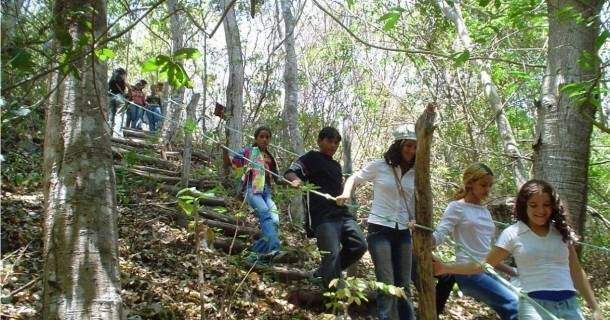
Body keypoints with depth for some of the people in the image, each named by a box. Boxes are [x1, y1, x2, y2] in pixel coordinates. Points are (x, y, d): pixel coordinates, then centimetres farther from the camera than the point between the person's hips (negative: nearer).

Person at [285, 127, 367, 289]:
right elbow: (290, 172, -10)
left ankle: (323, 273, 12)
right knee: (332, 254, -16)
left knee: (359, 245, -4)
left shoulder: (336, 165, 27)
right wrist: (296, 180, -31)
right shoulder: (312, 157, 5)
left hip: (342, 212, 7)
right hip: (323, 215, -7)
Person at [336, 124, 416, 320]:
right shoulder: (378, 166, -5)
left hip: (403, 232, 4)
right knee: (387, 285, -8)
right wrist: (346, 193, -13)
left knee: (403, 285, 12)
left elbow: (416, 204, 12)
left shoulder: (415, 174, 5)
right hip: (380, 229, -4)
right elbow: (354, 179, 7)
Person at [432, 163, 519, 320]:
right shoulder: (457, 207, -2)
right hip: (468, 273, -8)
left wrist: (513, 273, 21)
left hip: (486, 272, 8)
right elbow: (438, 235, -14)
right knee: (513, 303, -23)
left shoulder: (485, 211, 19)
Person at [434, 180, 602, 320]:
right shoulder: (513, 233, 0)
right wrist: (445, 268, -6)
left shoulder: (562, 231, 9)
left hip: (569, 305, 4)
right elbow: (483, 264, 2)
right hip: (535, 305, -4)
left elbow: (576, 272, 15)